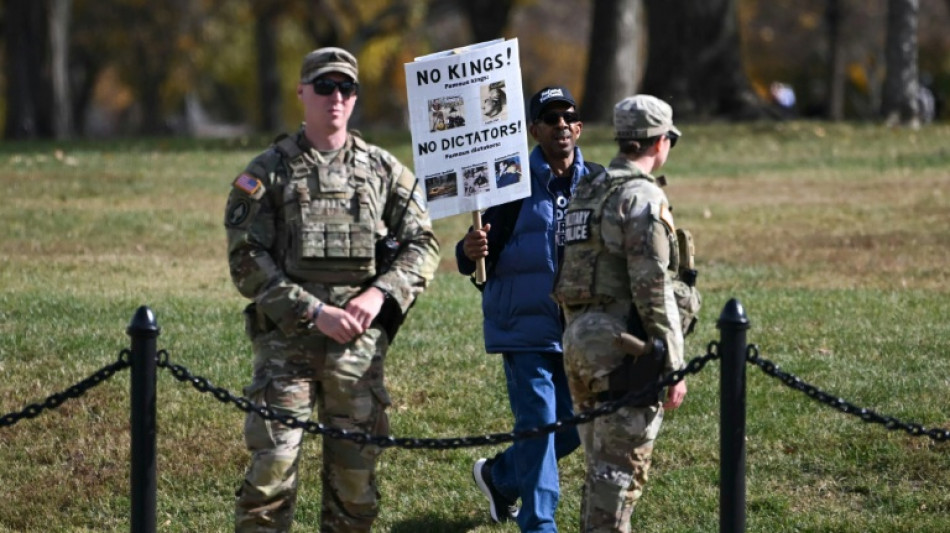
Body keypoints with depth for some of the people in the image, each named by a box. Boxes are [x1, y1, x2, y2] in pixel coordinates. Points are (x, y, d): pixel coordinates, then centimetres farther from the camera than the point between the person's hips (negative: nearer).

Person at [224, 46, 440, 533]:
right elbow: (246, 261, -5)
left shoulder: (384, 170, 10)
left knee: (355, 475, 6)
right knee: (272, 469, -10)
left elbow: (421, 244, 9)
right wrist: (315, 311, -14)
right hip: (286, 341, -3)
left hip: (359, 344, 3)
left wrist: (379, 294, -9)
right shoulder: (267, 173, 2)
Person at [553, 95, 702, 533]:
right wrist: (674, 366, -16)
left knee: (600, 464, 16)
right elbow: (653, 289, -18)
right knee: (621, 467, -6)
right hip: (624, 348, -9)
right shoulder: (642, 198, -12)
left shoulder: (585, 192, 15)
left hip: (580, 343, 9)